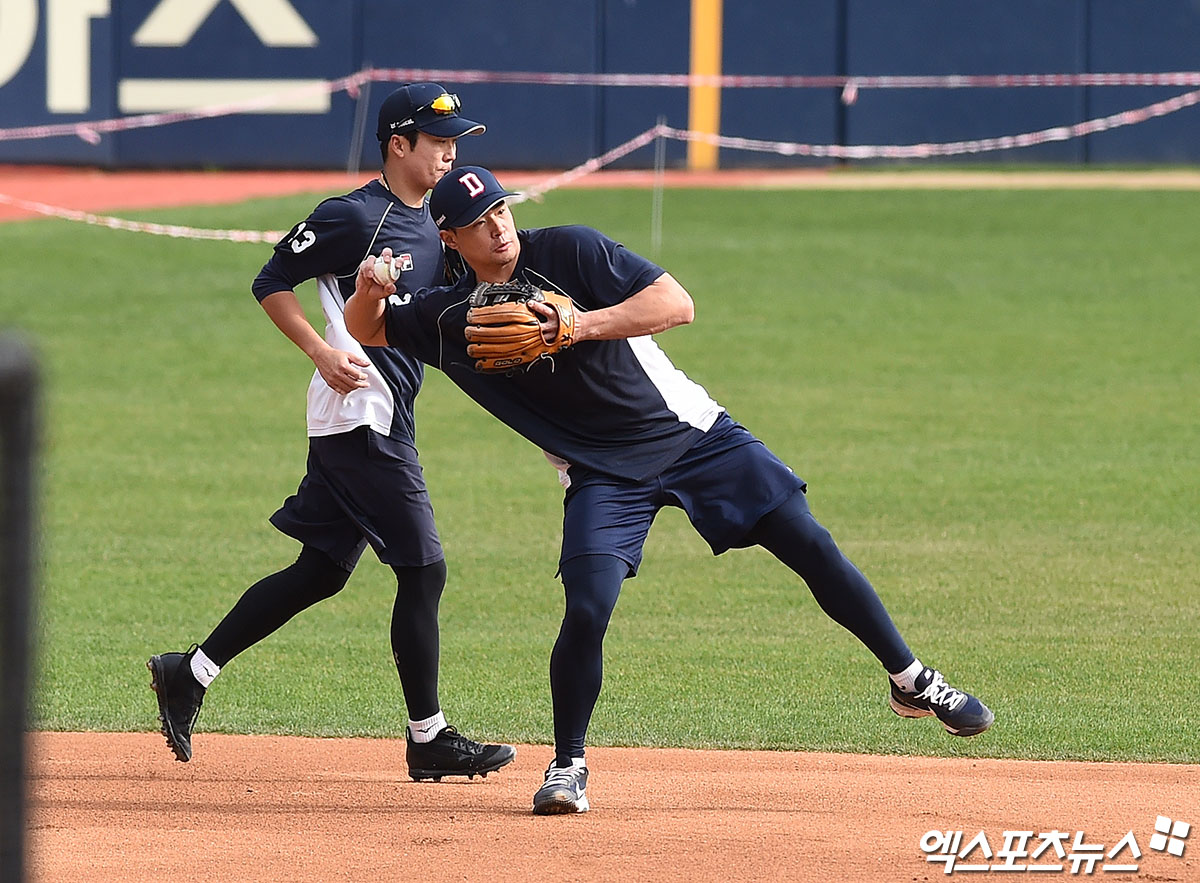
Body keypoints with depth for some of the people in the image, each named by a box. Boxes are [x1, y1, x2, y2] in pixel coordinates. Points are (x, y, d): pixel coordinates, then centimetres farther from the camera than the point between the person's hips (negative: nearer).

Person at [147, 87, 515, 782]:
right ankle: (430, 739, -2)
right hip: (359, 410, -10)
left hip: (391, 413, 10)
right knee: (423, 568, -8)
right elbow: (273, 282, -7)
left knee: (322, 571, 13)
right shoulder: (355, 217, -12)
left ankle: (190, 674, 20)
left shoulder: (432, 223, 14)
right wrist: (322, 352, -18)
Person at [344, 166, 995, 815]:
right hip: (601, 474, 1)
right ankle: (568, 767, -2)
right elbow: (367, 330, 11)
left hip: (691, 434, -1)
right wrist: (369, 292, -12)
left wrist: (581, 325, -31)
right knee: (587, 610, -21)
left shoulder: (570, 251, -11)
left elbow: (677, 304, -18)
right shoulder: (448, 316, -2)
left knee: (812, 548, -5)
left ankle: (911, 682, 11)